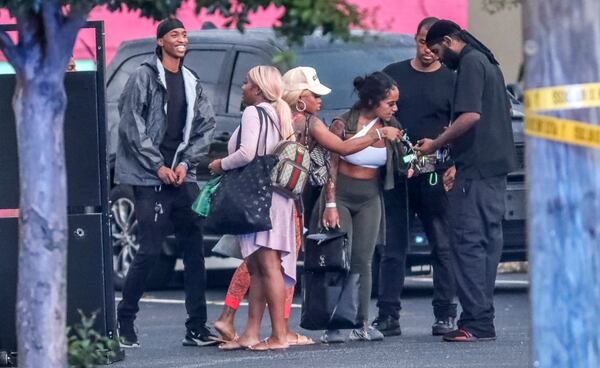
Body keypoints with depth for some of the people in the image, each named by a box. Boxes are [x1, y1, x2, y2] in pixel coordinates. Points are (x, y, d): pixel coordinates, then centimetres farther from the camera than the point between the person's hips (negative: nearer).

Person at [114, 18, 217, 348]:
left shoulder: (191, 82, 12)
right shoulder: (144, 77, -4)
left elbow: (205, 127, 11)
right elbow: (132, 127, -9)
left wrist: (186, 163, -3)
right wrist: (158, 166, -11)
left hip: (182, 176, 6)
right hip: (150, 179, -6)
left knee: (194, 250, 2)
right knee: (150, 249, -9)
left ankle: (197, 327, 6)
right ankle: (124, 321, 4)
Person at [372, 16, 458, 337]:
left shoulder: (450, 80, 6)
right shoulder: (393, 74, 12)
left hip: (434, 175, -2)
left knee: (442, 245, -1)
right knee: (393, 245, 3)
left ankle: (445, 314, 3)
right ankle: (388, 316, 4)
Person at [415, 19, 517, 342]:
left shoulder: (470, 63, -10)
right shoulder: (488, 62, 21)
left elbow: (470, 115, -21)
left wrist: (435, 145, -12)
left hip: (475, 167, -10)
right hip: (495, 167, 10)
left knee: (468, 242, -10)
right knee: (488, 240, 9)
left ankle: (476, 323, -14)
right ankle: (483, 320, 10)